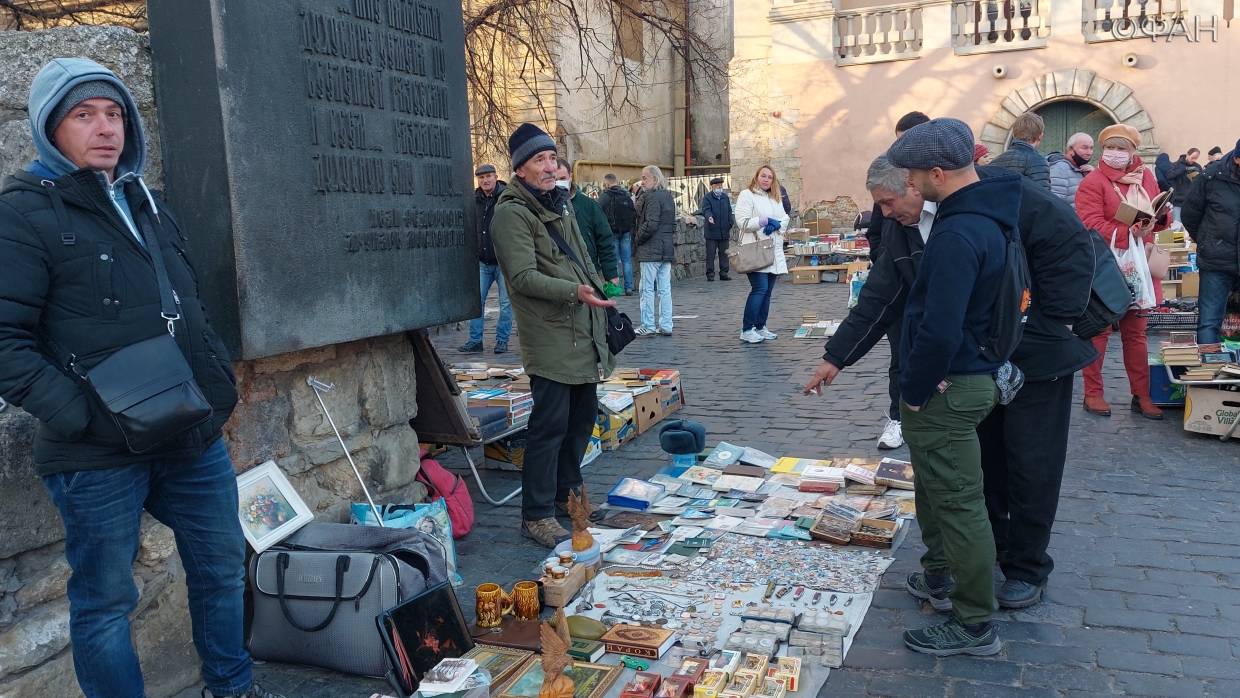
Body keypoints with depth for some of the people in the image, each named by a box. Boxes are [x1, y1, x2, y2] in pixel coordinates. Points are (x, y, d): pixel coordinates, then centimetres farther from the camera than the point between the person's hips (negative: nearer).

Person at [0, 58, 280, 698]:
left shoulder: (146, 206, 14)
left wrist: (218, 377, 8)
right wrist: (83, 415, -23)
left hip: (193, 435, 7)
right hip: (98, 454, -7)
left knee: (222, 566, 17)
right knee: (106, 600, 6)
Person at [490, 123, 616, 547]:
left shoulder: (559, 204, 18)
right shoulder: (512, 213, -11)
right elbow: (524, 277, -20)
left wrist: (599, 292, 22)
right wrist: (574, 292, -31)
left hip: (584, 333, 9)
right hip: (549, 337, -9)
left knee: (583, 415, 16)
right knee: (550, 424, -8)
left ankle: (567, 491, 32)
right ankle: (536, 515, 1)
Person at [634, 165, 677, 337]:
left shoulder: (651, 197, -13)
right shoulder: (668, 196, 14)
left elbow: (650, 225, -20)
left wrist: (638, 239, -7)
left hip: (651, 250, -9)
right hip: (668, 248, 9)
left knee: (647, 288, -3)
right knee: (665, 288, 10)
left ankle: (648, 326, 0)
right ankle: (666, 325, 12)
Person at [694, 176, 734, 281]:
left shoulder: (725, 197, 14)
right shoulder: (707, 197, 0)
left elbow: (729, 213, 17)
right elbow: (706, 209, -14)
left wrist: (730, 227, 12)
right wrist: (709, 217, -36)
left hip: (724, 231, 4)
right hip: (712, 232, -4)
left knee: (724, 253, 7)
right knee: (710, 254, -1)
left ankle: (724, 274, 13)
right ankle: (710, 274, 4)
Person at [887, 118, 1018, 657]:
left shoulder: (958, 234, -25)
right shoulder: (985, 216, 9)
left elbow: (939, 329, -30)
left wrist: (914, 391, -16)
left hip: (946, 388, -11)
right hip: (966, 374, 11)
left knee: (958, 502, 0)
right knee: (935, 485, 25)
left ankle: (975, 626, 12)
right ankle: (939, 573, 44)